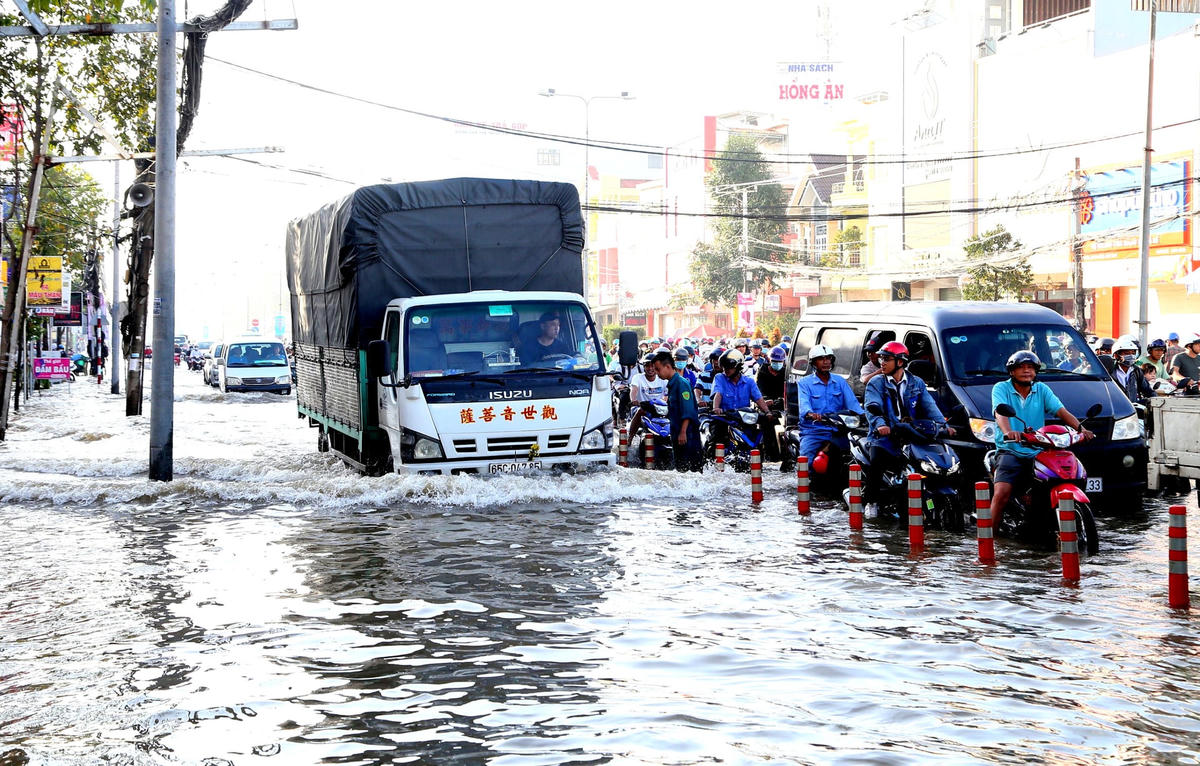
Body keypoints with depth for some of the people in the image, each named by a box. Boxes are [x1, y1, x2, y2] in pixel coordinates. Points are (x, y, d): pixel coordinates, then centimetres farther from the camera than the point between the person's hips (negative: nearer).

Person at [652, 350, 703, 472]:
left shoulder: (681, 383, -13)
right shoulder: (672, 384, 16)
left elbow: (688, 411, -20)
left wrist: (683, 432, -23)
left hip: (687, 434, -10)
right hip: (677, 434, 10)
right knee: (680, 467, 11)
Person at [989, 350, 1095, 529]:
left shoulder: (1042, 390, 15)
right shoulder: (1001, 388, 3)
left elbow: (1061, 411, 2)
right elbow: (1000, 412, -16)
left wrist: (1080, 428, -17)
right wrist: (1008, 432, -38)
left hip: (1038, 452, 4)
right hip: (1010, 452, -4)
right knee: (1001, 493, -25)